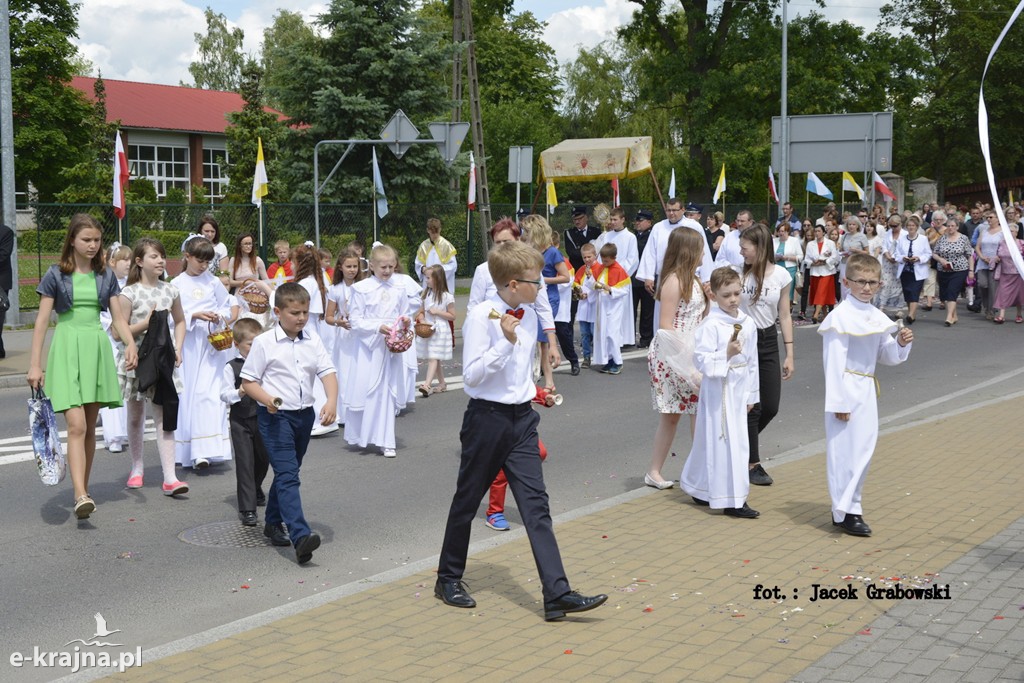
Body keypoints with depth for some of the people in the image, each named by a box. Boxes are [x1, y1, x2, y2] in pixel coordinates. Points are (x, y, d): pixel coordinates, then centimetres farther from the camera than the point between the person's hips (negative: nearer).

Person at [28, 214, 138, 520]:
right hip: (67, 348, -4)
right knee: (76, 425, -14)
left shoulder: (105, 276, 10)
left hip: (97, 348, 4)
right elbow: (42, 320, -1)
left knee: (90, 426, 9)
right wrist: (34, 364, -5)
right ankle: (81, 496, -21)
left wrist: (130, 343, -10)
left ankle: (84, 488, 21)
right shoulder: (56, 275, 0)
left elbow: (118, 316, 9)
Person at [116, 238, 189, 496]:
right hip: (136, 360, -2)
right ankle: (137, 468, 31)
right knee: (135, 416, 13)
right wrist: (146, 323, -19)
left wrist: (178, 348, 4)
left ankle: (170, 477, -8)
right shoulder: (129, 293, -8)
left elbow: (180, 321, 17)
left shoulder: (170, 291, 4)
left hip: (163, 361, 2)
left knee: (164, 415, -5)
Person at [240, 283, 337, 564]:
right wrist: (267, 399, -23)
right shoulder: (264, 343, -7)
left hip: (305, 414, 6)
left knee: (288, 472, 19)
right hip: (275, 416, -6)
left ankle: (273, 523, 38)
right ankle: (300, 536, -26)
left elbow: (328, 372, -3)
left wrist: (332, 401, -21)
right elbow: (248, 382, -4)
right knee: (288, 475, -16)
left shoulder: (313, 342, 5)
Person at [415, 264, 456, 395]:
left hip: (440, 330, -6)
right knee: (434, 359, 12)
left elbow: (452, 316, -6)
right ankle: (442, 383, 24)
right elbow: (421, 312, 13)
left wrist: (437, 312, -15)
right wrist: (422, 320, -7)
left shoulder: (447, 297, -8)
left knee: (433, 358, -15)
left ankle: (427, 385, -25)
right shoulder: (426, 294, 9)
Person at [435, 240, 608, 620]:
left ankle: (557, 594, -4)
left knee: (536, 504, -1)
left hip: (522, 418, 6)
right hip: (487, 418, -6)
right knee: (467, 501, 10)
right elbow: (472, 375, -20)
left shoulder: (529, 317, 7)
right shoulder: (481, 317, -15)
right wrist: (506, 341, -27)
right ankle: (449, 579, 29)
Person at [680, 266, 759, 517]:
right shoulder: (710, 325, -14)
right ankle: (732, 501, 1)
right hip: (718, 389, -7)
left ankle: (700, 490, 29)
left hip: (739, 389, 7)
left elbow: (752, 362, 13)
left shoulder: (747, 323, 7)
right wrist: (726, 354, -29)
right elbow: (701, 360, -17)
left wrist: (751, 394, 15)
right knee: (724, 442, -4)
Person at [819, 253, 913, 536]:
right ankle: (844, 512, 7)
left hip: (867, 390, 8)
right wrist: (838, 402, -17)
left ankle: (849, 505, 25)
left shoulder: (877, 317, 8)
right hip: (847, 390, -7)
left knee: (863, 449, 12)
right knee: (845, 449, -2)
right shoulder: (840, 316, -13)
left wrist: (902, 344, -5)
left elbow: (887, 357, 16)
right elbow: (834, 362, -15)